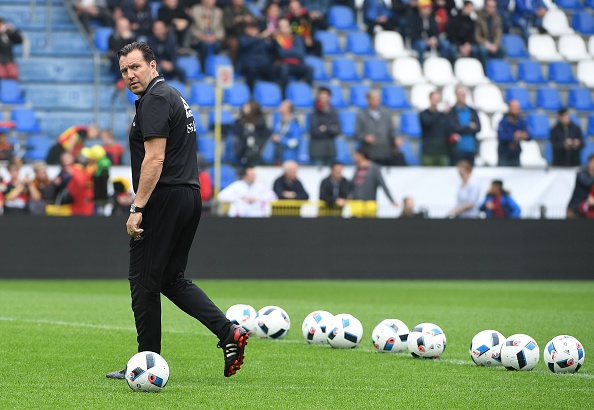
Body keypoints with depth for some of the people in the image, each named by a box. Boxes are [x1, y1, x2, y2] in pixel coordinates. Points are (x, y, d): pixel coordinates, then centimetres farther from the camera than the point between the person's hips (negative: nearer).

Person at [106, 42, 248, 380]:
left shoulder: (154, 101, -11)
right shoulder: (173, 96, 20)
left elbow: (154, 159, -19)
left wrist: (137, 208, -20)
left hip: (165, 199, -10)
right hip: (190, 197, 10)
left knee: (144, 281, -1)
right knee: (171, 279, 15)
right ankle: (229, 331, 1)